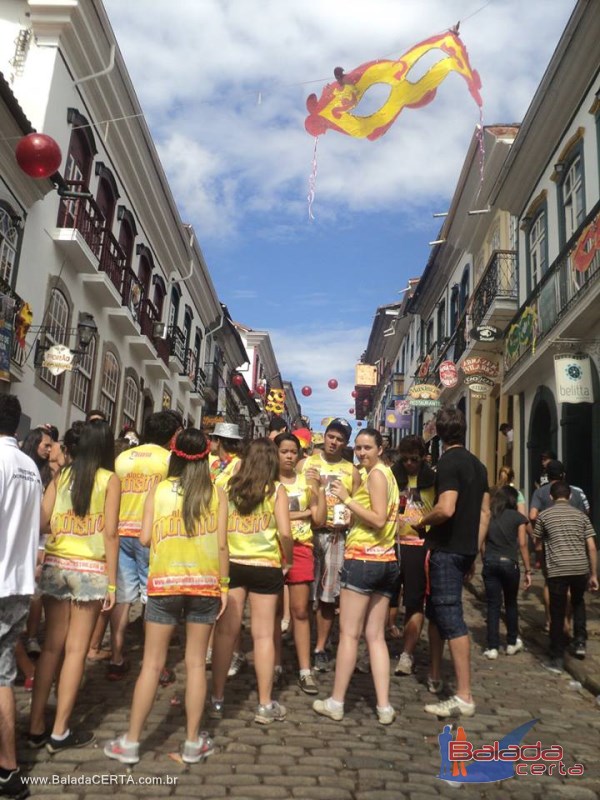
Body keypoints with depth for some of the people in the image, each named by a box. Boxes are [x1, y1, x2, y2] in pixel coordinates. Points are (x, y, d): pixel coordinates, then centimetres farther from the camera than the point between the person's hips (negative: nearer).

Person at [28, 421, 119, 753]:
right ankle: (59, 731, 10)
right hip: (90, 569, -4)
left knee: (52, 645, 12)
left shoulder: (61, 476, 5)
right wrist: (112, 581, -5)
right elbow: (110, 533, -8)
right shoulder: (110, 480, -5)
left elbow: (41, 521, -3)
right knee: (75, 649, 4)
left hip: (55, 565, 4)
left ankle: (36, 726, 18)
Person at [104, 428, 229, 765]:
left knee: (152, 664, 8)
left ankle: (131, 742, 16)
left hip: (164, 583, 0)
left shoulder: (158, 491, -1)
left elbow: (145, 538, -4)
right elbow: (222, 545, -3)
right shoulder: (217, 493, -1)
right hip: (205, 583, 0)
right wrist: (224, 585, 5)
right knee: (196, 663, 9)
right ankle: (193, 742, 17)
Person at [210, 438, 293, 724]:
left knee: (226, 631, 8)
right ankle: (265, 705, 13)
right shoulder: (276, 490, -5)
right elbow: (284, 532, -9)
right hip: (266, 567, -2)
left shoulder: (230, 487, 1)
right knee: (263, 635, 5)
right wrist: (288, 560, 6)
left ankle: (217, 699, 15)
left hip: (231, 564, 2)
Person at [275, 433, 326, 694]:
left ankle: (305, 671, 7)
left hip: (301, 548, 2)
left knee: (300, 611, 3)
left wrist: (320, 491, -6)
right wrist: (302, 513, -8)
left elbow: (319, 520, 6)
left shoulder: (307, 482, 10)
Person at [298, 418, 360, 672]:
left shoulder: (351, 471, 9)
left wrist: (347, 522, -10)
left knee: (327, 596, 4)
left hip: (336, 536, 1)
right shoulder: (305, 463, 8)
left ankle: (320, 649, 15)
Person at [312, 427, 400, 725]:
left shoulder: (376, 474, -9)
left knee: (349, 633, -1)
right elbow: (383, 519, 14)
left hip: (363, 558, -9)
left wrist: (347, 499, -16)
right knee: (376, 636, 9)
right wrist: (350, 501, 9)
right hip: (386, 561, 9)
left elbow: (379, 519, -18)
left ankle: (336, 703, 6)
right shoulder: (385, 474, 19)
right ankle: (384, 707, 8)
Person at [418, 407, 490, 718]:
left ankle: (464, 697, -6)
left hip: (446, 549, -9)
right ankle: (434, 676, 30)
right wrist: (475, 550, 17)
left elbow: (446, 509, -26)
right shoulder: (477, 464, 11)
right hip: (466, 549, 9)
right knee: (436, 609, 20)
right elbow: (484, 512, 13)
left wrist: (423, 522, -7)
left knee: (450, 616, -7)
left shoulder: (449, 462, -15)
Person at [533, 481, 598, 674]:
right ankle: (580, 641, 20)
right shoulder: (581, 515, 10)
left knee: (557, 614, 5)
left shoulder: (544, 515, 7)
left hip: (557, 570, -2)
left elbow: (537, 542, 17)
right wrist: (593, 574, 13)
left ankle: (557, 660, 8)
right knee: (578, 603, 30)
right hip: (581, 569, 2)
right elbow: (591, 547, 6)